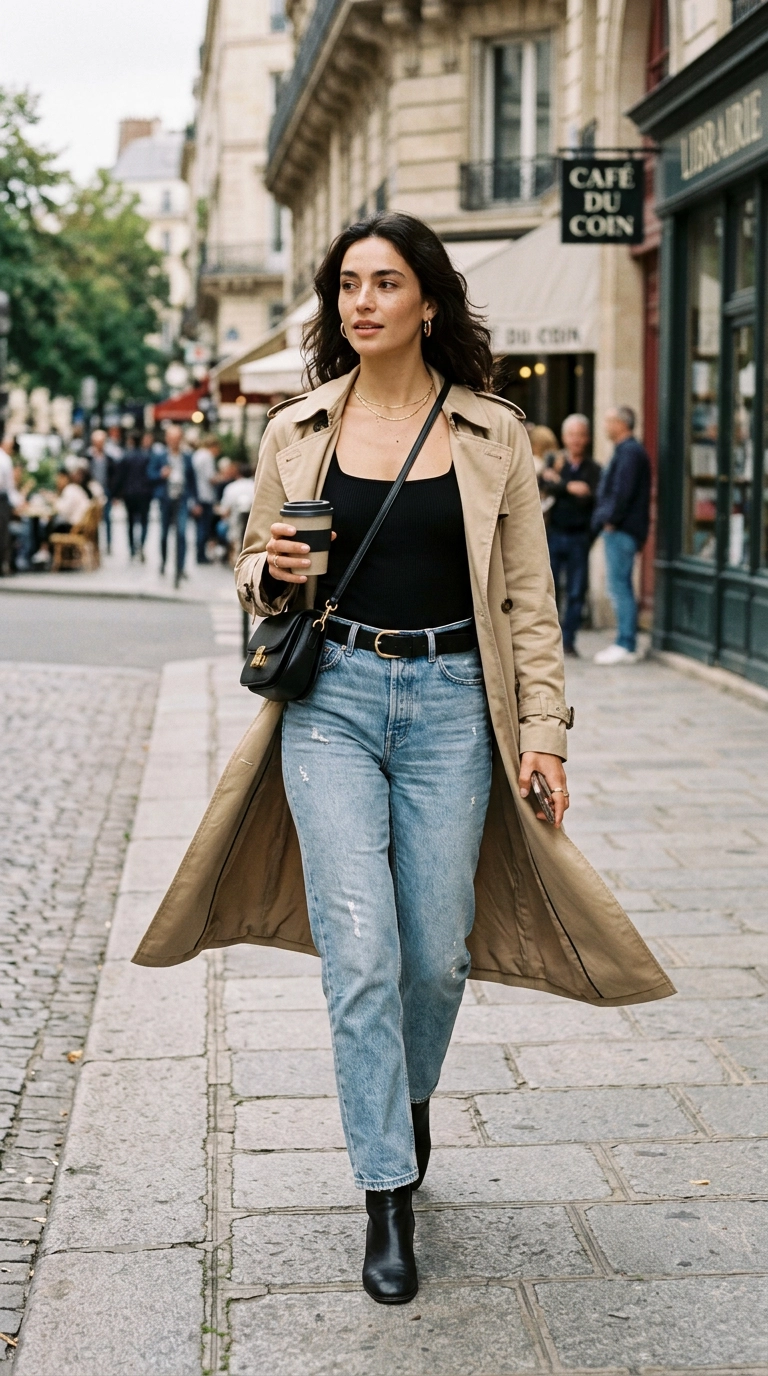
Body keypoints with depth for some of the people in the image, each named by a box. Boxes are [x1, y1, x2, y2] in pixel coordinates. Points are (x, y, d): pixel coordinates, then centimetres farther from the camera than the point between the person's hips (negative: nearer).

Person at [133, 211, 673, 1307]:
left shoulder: (491, 435, 2)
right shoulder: (296, 432, 5)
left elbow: (527, 597, 4)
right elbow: (255, 578, 15)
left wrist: (543, 727, -3)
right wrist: (274, 572, -8)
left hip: (449, 701, 0)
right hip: (333, 696, 0)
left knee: (437, 951, 6)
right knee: (359, 950, -7)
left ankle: (410, 1094, 38)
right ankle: (388, 1198, 4)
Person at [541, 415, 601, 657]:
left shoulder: (592, 469, 5)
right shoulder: (554, 462, 8)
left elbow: (587, 498, -10)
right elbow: (545, 487, -10)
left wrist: (558, 483, -7)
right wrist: (570, 487, -13)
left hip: (579, 537, 0)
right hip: (553, 534, 0)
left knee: (576, 592, 1)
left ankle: (568, 639, 9)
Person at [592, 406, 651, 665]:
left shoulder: (630, 452, -14)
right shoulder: (625, 450, 20)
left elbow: (623, 491, -21)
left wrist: (611, 520, -15)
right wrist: (605, 520, 15)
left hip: (622, 530, -11)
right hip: (618, 530, 11)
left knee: (619, 588, -10)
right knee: (620, 587, 12)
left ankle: (626, 646, -9)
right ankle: (625, 643, 16)